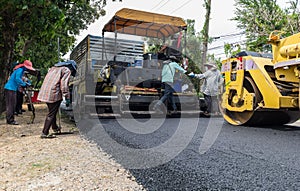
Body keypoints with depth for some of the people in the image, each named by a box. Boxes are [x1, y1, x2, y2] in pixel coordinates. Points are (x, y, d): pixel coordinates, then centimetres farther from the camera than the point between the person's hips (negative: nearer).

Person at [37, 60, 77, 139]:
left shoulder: (54, 67, 24)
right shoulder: (67, 70, -2)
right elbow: (64, 84, -13)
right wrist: (67, 98, -12)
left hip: (45, 92, 9)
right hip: (53, 94, -9)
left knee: (52, 111, 24)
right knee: (51, 114, -2)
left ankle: (55, 128, 39)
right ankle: (45, 133, 0)